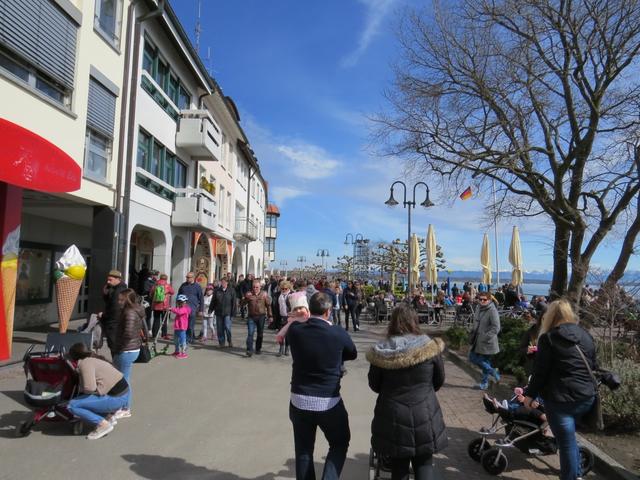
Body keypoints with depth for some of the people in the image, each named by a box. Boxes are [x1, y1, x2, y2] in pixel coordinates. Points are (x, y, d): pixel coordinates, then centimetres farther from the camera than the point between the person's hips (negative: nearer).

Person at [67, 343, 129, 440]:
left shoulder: (85, 363, -10)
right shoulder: (93, 359, 17)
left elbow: (89, 387, -21)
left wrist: (80, 388, -1)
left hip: (115, 398, -10)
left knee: (72, 405, -6)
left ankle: (103, 424, -4)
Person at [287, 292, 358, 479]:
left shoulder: (295, 330, -10)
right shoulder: (338, 333, -15)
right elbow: (353, 354, 5)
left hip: (299, 400, 2)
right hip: (329, 402, -2)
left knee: (303, 450, 18)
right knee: (340, 443, 21)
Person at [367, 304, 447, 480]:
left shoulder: (381, 351, -11)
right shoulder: (431, 347, -11)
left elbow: (374, 385, 2)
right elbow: (439, 381, 4)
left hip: (393, 416, 0)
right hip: (424, 415, 0)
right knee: (424, 465, 15)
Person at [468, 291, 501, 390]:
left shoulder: (492, 311, -18)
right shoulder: (479, 309, 6)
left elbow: (496, 328, -22)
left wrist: (485, 337, -25)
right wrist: (473, 336, 12)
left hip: (487, 342, -9)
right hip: (478, 341, 9)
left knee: (486, 363, 3)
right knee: (472, 357, 13)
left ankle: (484, 383, 19)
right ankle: (493, 371, 26)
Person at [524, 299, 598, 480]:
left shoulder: (548, 338, -11)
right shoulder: (585, 335, 7)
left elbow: (540, 371, -12)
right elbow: (593, 367, 17)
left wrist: (530, 394, 0)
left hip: (560, 399, -7)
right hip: (586, 397, 7)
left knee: (567, 443, 4)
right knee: (569, 437, 27)